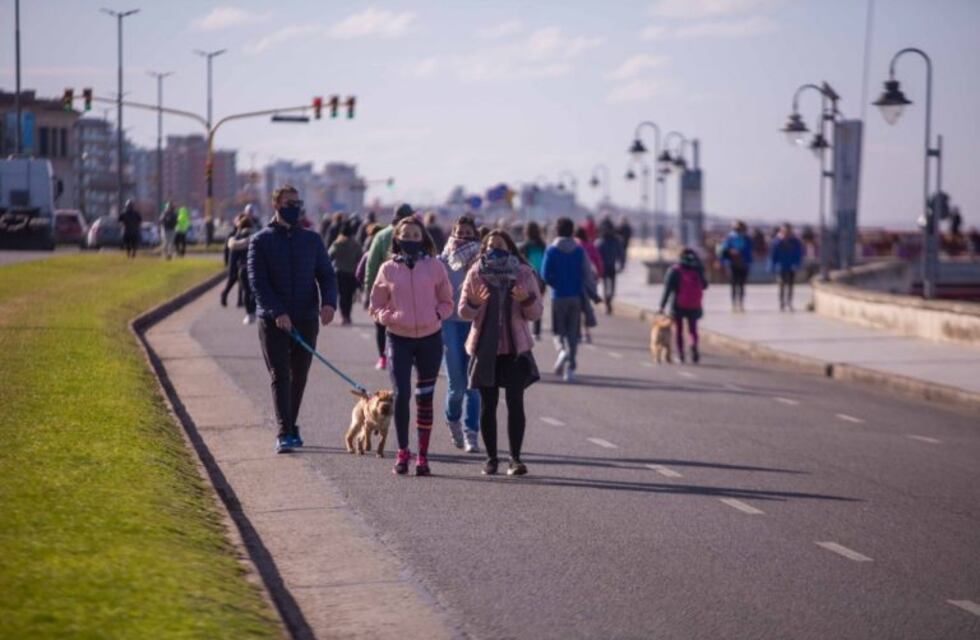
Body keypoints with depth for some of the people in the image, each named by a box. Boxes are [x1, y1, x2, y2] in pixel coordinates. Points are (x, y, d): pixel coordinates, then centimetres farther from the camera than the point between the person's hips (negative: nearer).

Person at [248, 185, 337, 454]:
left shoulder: (312, 240, 9)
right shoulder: (261, 241, 0)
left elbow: (326, 275, 7)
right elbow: (257, 281, -8)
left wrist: (328, 302, -14)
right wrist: (277, 312, -20)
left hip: (306, 319, 3)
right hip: (273, 320, -3)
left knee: (299, 376, 10)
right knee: (280, 376, -8)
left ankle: (290, 427, 24)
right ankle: (284, 433, -12)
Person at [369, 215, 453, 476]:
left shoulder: (434, 266, 2)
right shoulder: (388, 269, 3)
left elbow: (447, 302, 10)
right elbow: (376, 307, 9)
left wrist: (437, 314, -9)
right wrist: (389, 317, -10)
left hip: (430, 339, 1)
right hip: (399, 339, -1)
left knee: (425, 397, 6)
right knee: (401, 394, -12)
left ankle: (423, 455, 13)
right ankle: (402, 452, 1)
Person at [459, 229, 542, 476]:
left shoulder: (524, 274, 1)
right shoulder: (476, 274, 2)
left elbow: (536, 313, 2)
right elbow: (463, 311, 2)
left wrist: (526, 300, -19)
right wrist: (475, 303, -20)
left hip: (515, 348, -1)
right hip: (485, 348, 1)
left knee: (515, 402, -9)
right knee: (488, 404, 4)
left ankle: (515, 458, -6)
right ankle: (491, 458, 12)